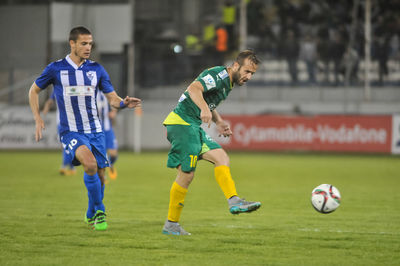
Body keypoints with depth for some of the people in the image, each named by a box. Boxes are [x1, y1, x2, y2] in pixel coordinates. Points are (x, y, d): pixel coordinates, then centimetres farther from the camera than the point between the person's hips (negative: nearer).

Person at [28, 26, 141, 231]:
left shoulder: (96, 69, 5)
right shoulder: (56, 69, -2)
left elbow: (112, 98, 6)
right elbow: (34, 90, 12)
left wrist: (124, 103, -17)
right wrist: (38, 119, 2)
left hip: (95, 131, 4)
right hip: (70, 131, -4)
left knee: (99, 176, 5)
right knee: (90, 164, -29)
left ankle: (91, 215, 31)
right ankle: (99, 210, -13)